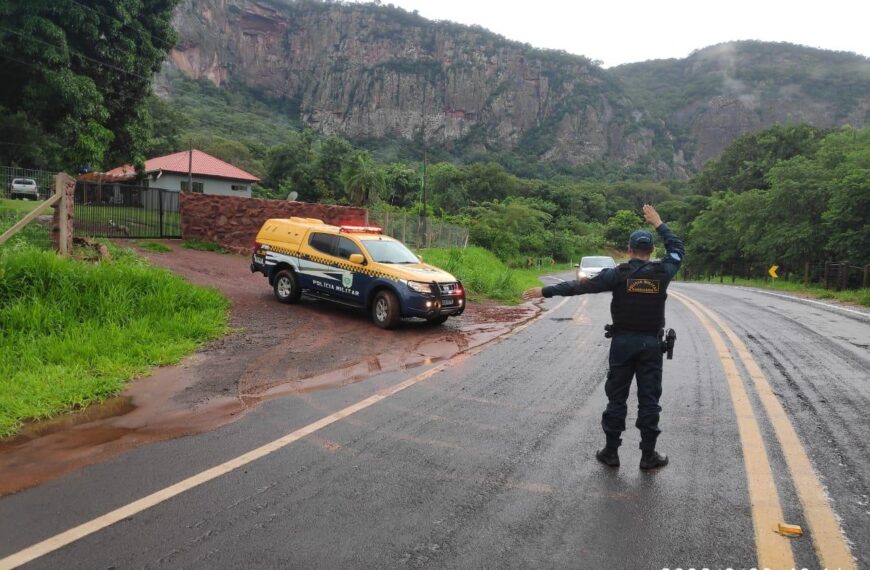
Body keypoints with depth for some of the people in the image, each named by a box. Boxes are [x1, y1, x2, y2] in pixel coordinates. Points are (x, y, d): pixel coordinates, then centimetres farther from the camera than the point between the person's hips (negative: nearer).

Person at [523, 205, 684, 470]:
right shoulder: (662, 272, -2)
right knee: (649, 399, 7)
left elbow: (580, 285, -9)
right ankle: (648, 455, 13)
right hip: (651, 343, 1)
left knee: (616, 398, 7)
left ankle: (611, 452, 14)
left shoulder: (619, 273, -7)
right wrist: (659, 224, 24)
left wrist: (545, 291, -5)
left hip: (623, 341, -1)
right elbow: (678, 249, 18)